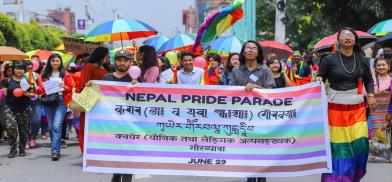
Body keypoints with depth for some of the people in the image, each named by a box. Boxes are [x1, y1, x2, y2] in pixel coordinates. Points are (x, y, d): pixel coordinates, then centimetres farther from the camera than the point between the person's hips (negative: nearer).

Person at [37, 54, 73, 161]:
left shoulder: (66, 74, 5)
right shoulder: (44, 75, 11)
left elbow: (70, 89, 6)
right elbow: (41, 89, 10)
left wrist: (64, 87, -14)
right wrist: (37, 89, -13)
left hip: (61, 101, -3)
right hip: (48, 102, 4)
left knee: (57, 126, -15)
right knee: (51, 127, 9)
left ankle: (55, 151, -18)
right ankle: (55, 148, 24)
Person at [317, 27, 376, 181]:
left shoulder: (362, 60, 5)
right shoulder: (329, 59, -4)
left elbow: (368, 80, 19)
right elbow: (319, 79, 4)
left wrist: (370, 95, 6)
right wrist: (318, 82, -18)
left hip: (358, 108, 3)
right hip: (336, 108, -3)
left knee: (360, 142, -3)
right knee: (338, 144, -3)